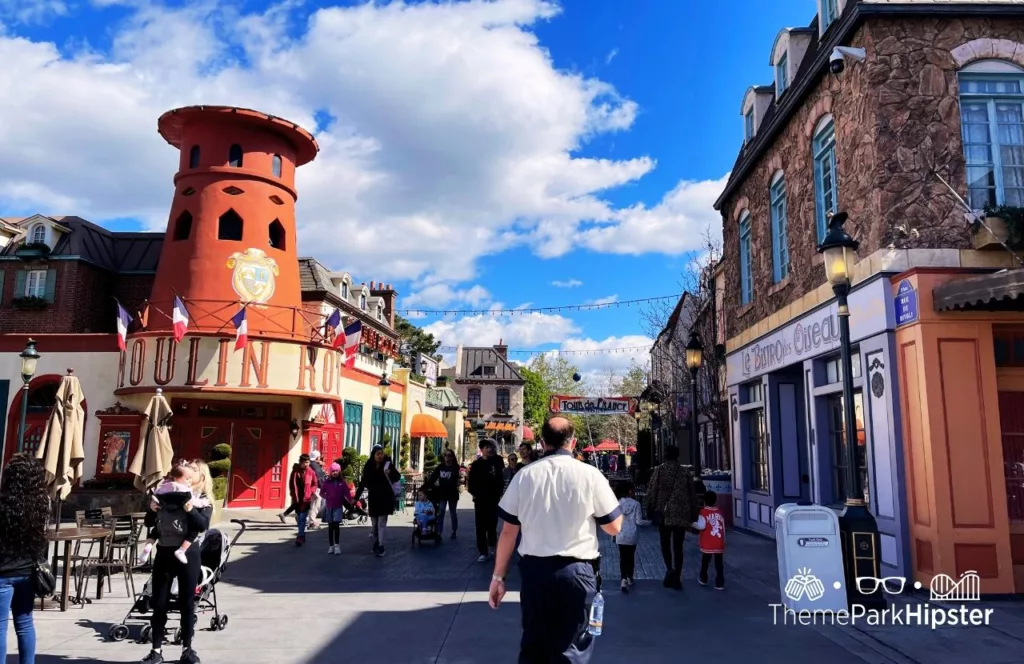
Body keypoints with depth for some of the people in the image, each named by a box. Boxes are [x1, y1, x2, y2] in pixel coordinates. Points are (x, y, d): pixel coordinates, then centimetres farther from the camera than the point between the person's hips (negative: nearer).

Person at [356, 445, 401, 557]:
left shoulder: (387, 464, -6)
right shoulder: (368, 467, -1)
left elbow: (397, 477, -3)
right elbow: (363, 482, 5)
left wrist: (391, 473, -24)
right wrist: (356, 497, 3)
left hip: (385, 498, -3)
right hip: (373, 498, 3)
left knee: (382, 523, -6)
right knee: (374, 523, 11)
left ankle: (381, 547, -6)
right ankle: (375, 543, 27)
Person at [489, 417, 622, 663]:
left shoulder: (524, 475, -1)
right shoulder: (590, 474, -6)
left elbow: (508, 531, 1)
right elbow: (614, 527, 2)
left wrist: (498, 576, 10)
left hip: (534, 570, 2)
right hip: (575, 571, -2)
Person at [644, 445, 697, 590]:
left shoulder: (659, 470, -3)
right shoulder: (686, 472, 3)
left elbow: (651, 491, -4)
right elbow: (692, 494, 8)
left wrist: (650, 509, 6)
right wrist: (693, 513, 17)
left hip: (664, 513, -2)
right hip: (681, 514, 2)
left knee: (665, 544, 12)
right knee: (678, 546, 8)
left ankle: (670, 568, -11)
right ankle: (676, 578, 6)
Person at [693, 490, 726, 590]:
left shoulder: (703, 512, -7)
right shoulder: (719, 513, 7)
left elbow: (701, 526, -18)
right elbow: (723, 529, 10)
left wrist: (694, 524, 1)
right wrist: (723, 541, 18)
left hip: (707, 544, -3)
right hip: (719, 544, 3)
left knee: (705, 562, 14)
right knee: (719, 564, 5)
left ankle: (703, 579, 29)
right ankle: (720, 583, 2)